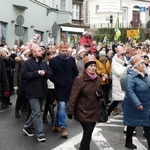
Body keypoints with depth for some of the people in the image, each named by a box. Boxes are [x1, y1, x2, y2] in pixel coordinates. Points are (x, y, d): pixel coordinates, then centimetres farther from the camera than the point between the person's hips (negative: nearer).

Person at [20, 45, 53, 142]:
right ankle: (40, 133, -4)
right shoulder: (27, 63, -5)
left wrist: (44, 72, -15)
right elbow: (23, 75, -17)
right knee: (37, 113, -8)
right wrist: (37, 73, -19)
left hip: (42, 91, 6)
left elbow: (51, 74, 7)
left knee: (36, 112, 15)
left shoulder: (44, 63, 12)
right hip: (33, 92, -6)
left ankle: (27, 127, 33)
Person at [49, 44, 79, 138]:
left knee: (62, 107, 13)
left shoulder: (72, 60, 6)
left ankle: (56, 125, 27)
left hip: (69, 87, 4)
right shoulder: (53, 60, -5)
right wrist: (56, 82, -6)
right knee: (62, 106, -12)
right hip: (59, 87, -4)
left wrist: (73, 81, 5)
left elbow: (76, 72, 15)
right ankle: (63, 128, -8)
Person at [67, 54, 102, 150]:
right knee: (88, 132, -9)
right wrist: (70, 111, -13)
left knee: (88, 133, 12)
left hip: (94, 112, 6)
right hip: (83, 112, -6)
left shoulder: (97, 79, 7)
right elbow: (73, 96, -13)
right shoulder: (80, 79, -13)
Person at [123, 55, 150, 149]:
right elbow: (129, 91, -30)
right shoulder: (131, 76, -21)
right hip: (134, 107, -7)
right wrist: (137, 104, -35)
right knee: (132, 124, 9)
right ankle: (128, 142, 29)